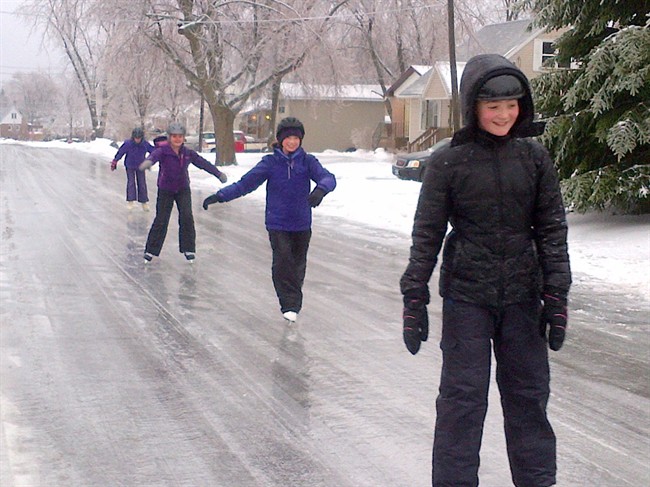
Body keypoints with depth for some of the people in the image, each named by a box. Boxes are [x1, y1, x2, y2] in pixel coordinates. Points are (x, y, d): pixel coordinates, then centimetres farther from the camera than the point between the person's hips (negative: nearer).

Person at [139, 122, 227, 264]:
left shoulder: (188, 153, -4)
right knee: (161, 220, -2)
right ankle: (151, 250, 12)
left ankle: (189, 249, 1)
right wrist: (148, 161, -64)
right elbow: (155, 155, -39)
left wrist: (218, 174, 10)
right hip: (165, 190, -2)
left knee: (187, 217, -11)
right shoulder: (163, 151, -17)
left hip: (183, 190, 2)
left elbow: (203, 163, 6)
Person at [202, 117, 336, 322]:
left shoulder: (307, 161, -1)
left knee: (298, 264, 10)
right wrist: (220, 196, -11)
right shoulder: (270, 162, -2)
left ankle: (294, 304, 27)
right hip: (277, 223, -1)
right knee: (282, 261, -15)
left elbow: (328, 177, -14)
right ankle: (289, 305, -10)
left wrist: (320, 190, -38)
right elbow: (245, 183, -2)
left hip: (302, 224, 2)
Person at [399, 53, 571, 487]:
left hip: (522, 296, 3)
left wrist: (556, 296, 1)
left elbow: (552, 230, 5)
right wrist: (414, 299, -4)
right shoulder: (449, 162, -6)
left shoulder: (535, 158, 1)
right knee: (463, 395, 1)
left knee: (529, 393, 11)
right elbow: (427, 235, -2)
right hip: (466, 296, -2)